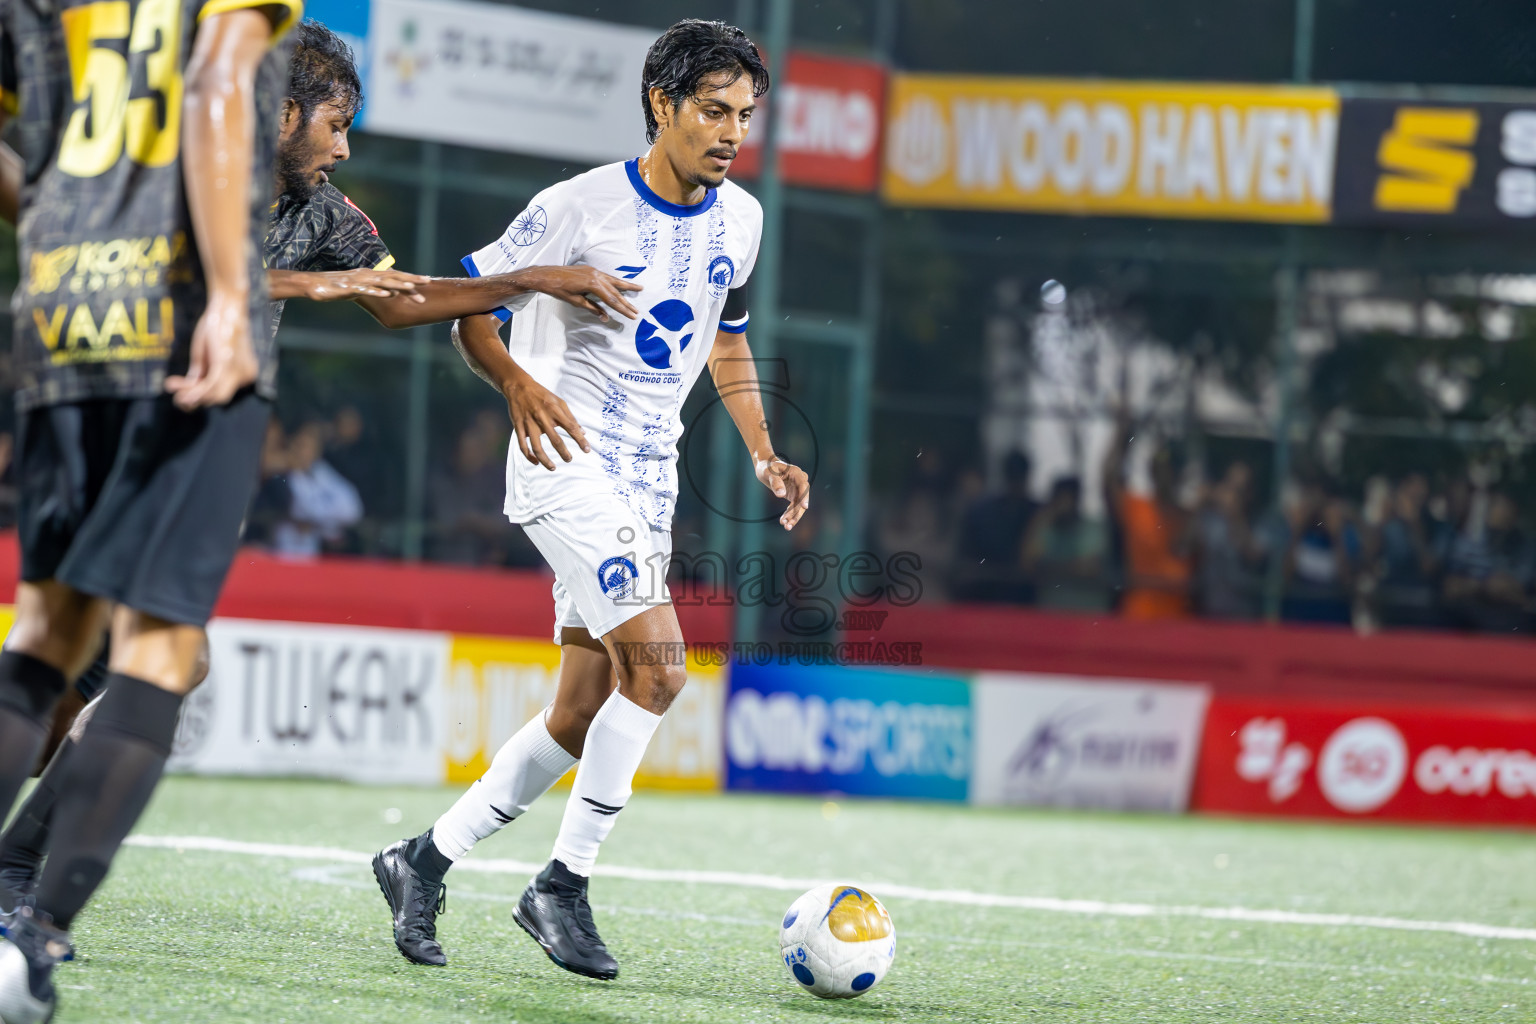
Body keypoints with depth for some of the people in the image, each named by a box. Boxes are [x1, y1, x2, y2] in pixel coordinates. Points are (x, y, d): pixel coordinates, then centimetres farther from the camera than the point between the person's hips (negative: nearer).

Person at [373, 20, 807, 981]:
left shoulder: (740, 218, 8)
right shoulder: (580, 207, -12)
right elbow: (468, 301, -6)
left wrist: (765, 453, 14)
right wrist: (519, 382, -25)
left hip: (648, 483, 7)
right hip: (566, 462, -7)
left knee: (579, 721, 6)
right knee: (658, 661, -22)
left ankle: (426, 861, 21)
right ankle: (564, 886, -11)